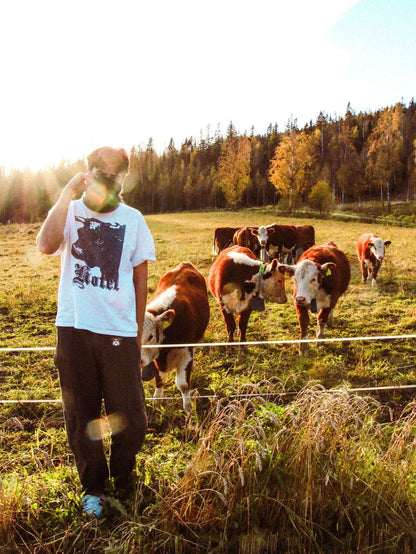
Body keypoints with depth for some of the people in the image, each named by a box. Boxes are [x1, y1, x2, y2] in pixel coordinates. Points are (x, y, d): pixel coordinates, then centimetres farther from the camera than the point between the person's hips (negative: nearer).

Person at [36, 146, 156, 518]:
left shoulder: (133, 219, 4)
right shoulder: (70, 212, 1)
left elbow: (141, 281, 8)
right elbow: (46, 245, -21)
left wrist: (138, 334, 7)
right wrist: (69, 192, -17)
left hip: (119, 332, 0)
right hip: (73, 329, 0)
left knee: (129, 416, 6)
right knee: (81, 414, 11)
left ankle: (124, 481, 34)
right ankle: (94, 487, 32)